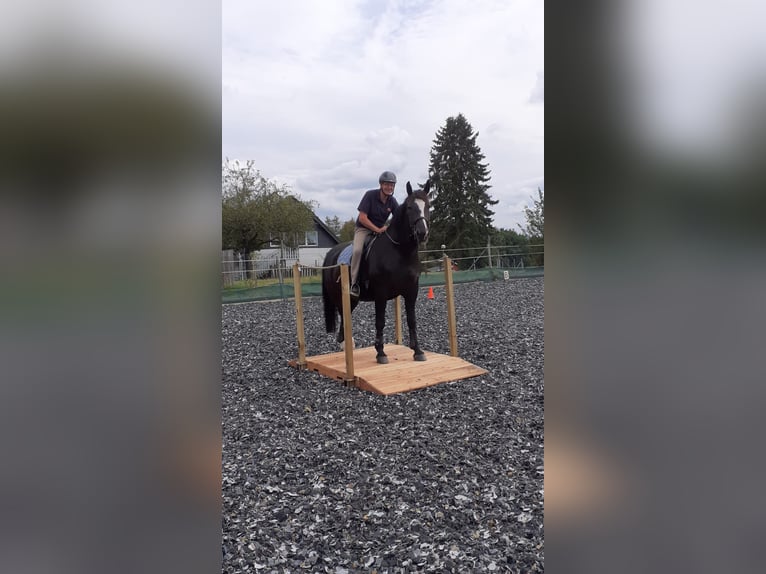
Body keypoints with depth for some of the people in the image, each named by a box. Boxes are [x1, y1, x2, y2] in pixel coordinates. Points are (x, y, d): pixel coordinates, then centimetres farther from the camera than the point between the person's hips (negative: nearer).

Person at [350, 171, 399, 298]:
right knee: (357, 250, -31)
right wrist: (377, 230, -28)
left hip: (382, 228, 5)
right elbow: (362, 218, -20)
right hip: (363, 228, -5)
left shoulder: (392, 201, -3)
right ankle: (354, 283, -20)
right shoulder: (370, 195, -17)